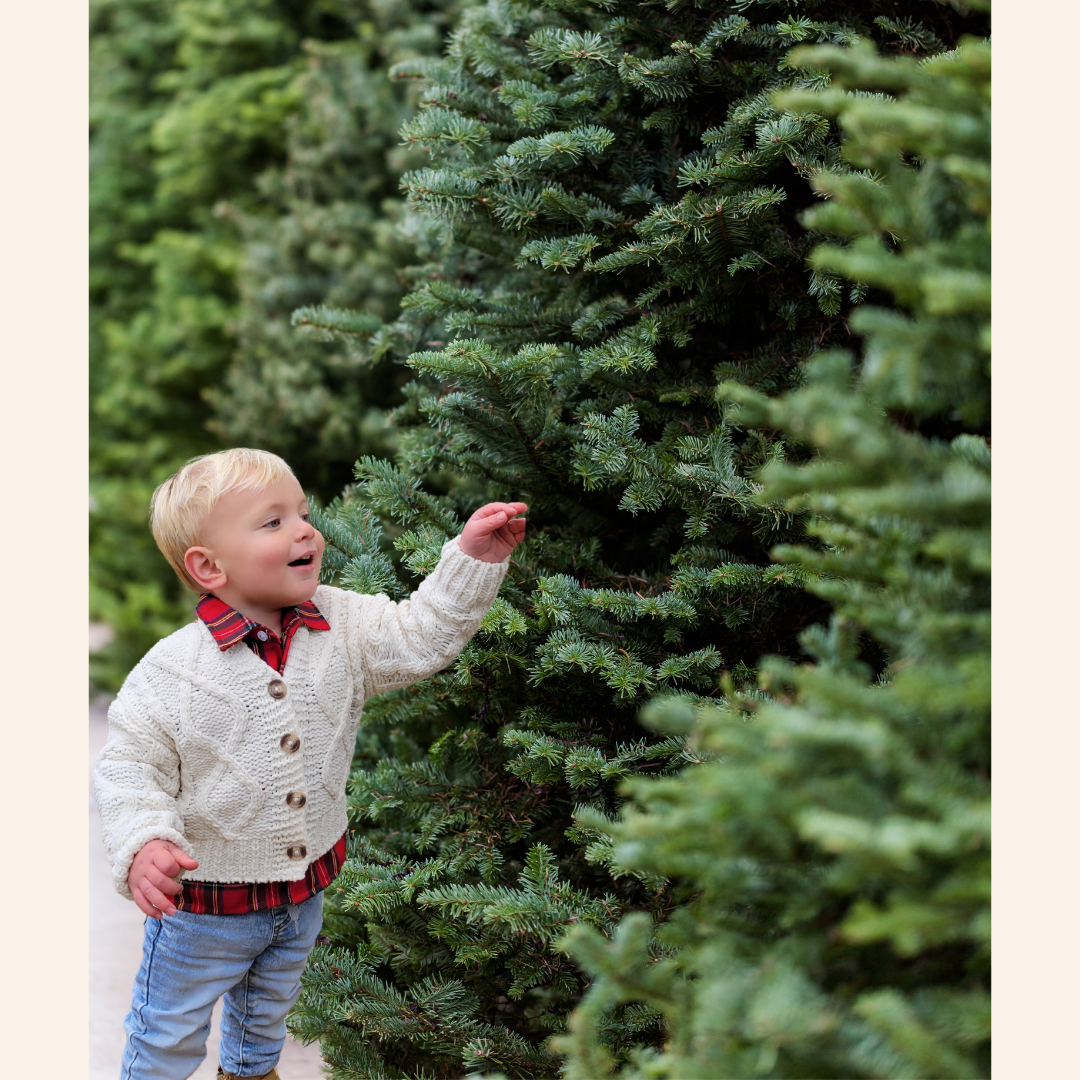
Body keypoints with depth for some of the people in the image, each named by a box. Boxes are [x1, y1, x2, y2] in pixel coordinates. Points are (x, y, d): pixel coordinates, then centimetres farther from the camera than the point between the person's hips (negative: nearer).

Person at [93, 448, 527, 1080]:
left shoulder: (343, 625, -11)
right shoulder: (172, 671, -24)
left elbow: (419, 640, -10)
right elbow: (131, 767, -19)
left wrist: (473, 560, -21)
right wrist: (143, 844, -35)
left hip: (305, 889, 5)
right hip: (204, 903, -5)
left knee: (270, 1005, 31)